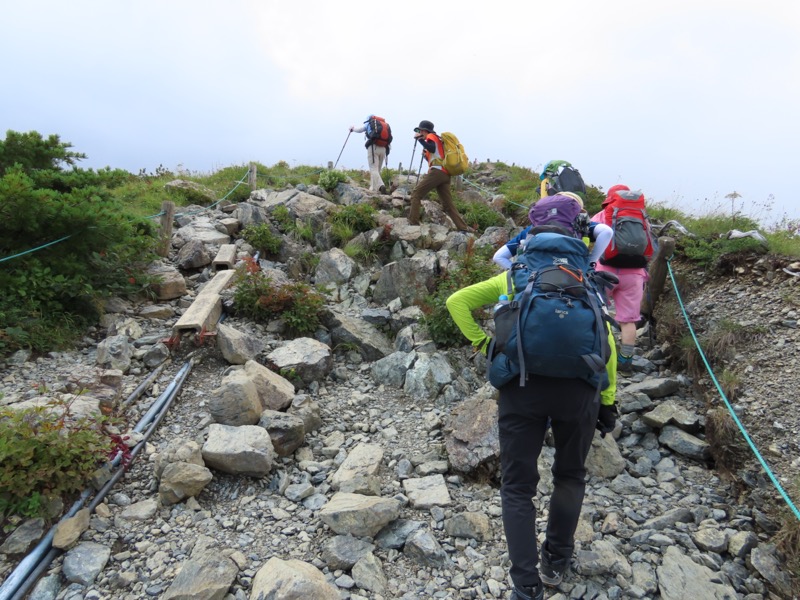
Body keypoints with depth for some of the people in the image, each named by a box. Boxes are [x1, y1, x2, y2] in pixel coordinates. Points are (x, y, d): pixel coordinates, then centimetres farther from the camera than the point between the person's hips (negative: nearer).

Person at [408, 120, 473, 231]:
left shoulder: (431, 136, 7)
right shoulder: (436, 139, 33)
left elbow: (432, 148, -16)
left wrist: (420, 139, -7)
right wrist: (425, 155, 20)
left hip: (437, 172, -9)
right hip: (445, 174, 9)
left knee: (416, 194, -4)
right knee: (448, 204, 6)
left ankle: (413, 222, -9)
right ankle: (463, 227, 0)